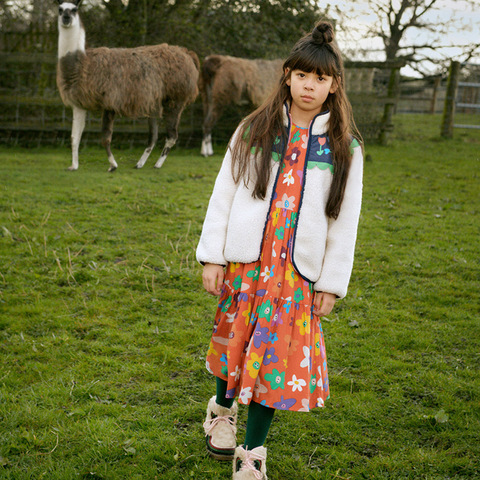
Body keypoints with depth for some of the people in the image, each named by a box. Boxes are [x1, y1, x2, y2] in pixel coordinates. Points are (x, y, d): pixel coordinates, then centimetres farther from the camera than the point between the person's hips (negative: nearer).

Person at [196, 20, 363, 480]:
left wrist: (331, 282, 0)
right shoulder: (253, 131, 0)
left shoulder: (345, 148, 0)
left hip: (298, 269, 0)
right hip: (244, 260, 1)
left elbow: (345, 221, 2)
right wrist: (212, 257, -2)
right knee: (234, 338, 13)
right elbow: (223, 193, 2)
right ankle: (223, 407, 44)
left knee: (278, 353, 0)